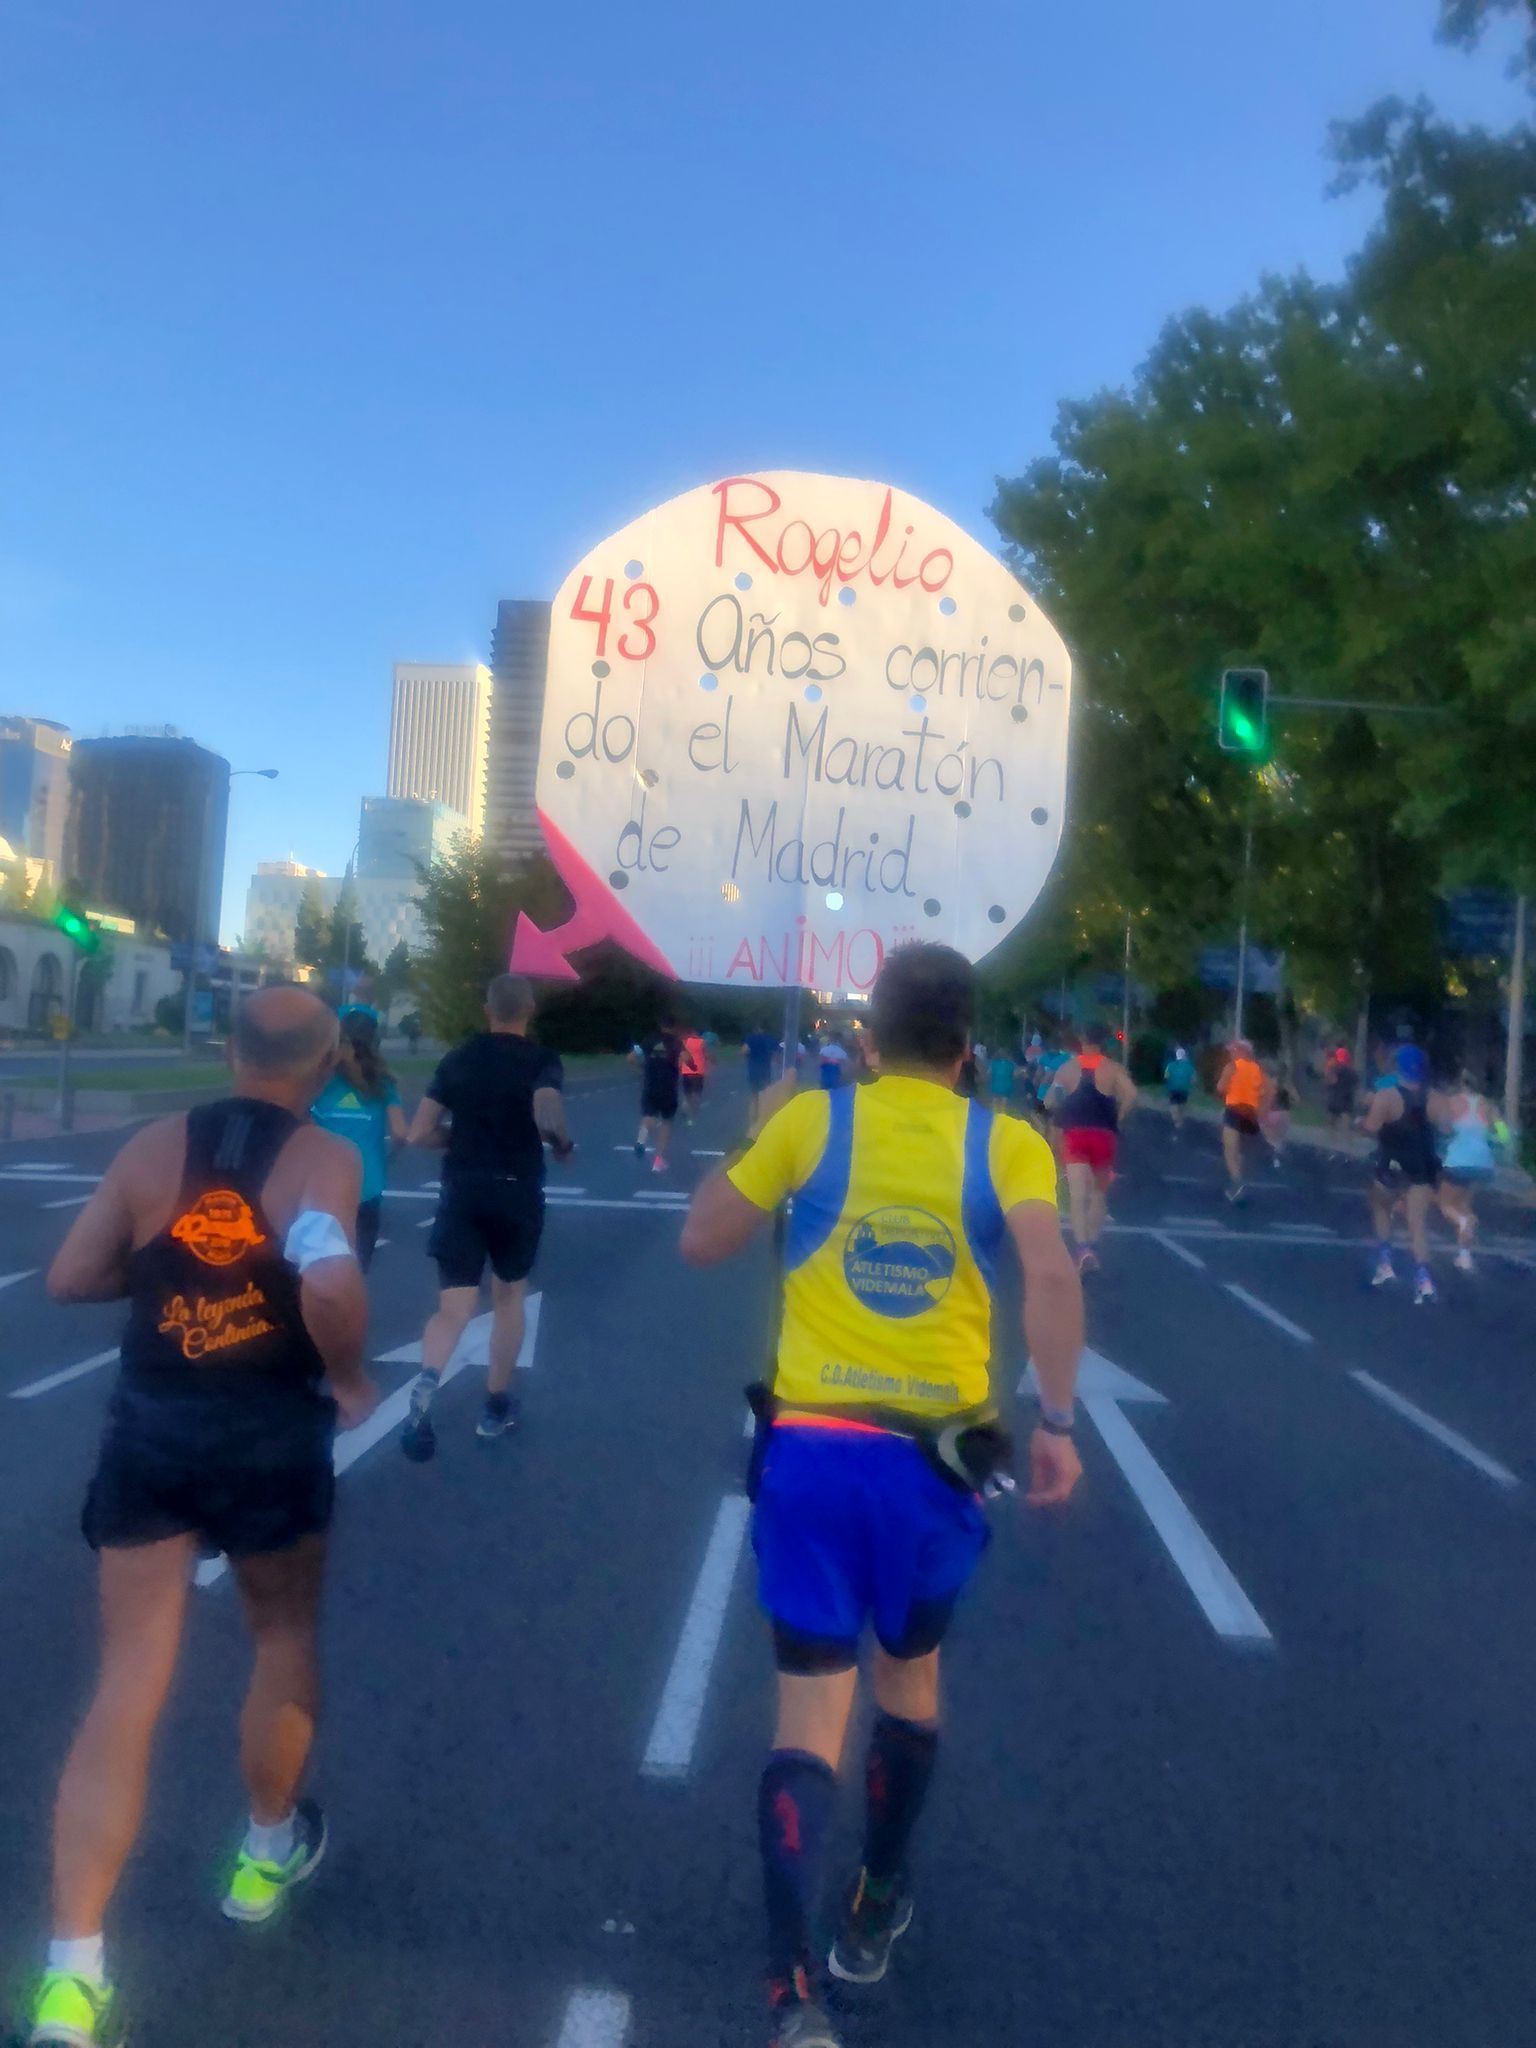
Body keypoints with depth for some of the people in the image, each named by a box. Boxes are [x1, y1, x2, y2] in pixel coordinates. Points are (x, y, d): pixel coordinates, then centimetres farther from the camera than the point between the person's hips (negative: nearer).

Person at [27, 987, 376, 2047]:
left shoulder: (152, 1147, 1)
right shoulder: (325, 1157, -12)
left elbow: (71, 1277, 4)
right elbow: (331, 1290, -28)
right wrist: (351, 1377, -11)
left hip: (148, 1429, 3)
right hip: (268, 1435, -3)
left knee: (127, 1685, 7)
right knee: (285, 1636, 23)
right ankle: (270, 1850, 41)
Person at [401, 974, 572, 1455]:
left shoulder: (457, 1059, 6)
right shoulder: (542, 1060, -5)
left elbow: (419, 1133, 4)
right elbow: (548, 1118, -25)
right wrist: (563, 1146, -4)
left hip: (461, 1191, 2)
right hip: (516, 1192, -2)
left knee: (454, 1308, 1)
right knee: (509, 1294, 19)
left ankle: (427, 1380, -29)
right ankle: (496, 1407, 26)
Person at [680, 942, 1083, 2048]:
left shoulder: (811, 1119, -2)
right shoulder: (1006, 1143, -3)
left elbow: (702, 1242, 3)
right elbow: (1053, 1276, -18)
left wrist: (759, 1137, 14)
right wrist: (1058, 1424, -12)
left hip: (811, 1446, 0)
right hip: (935, 1452, 1)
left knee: (811, 1707, 6)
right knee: (911, 1672, 24)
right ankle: (877, 1912, 40)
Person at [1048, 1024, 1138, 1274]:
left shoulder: (1067, 1068, 5)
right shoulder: (1114, 1069, 1)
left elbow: (1051, 1100, 1)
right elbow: (1131, 1096, -15)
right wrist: (1117, 1117, -2)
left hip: (1074, 1134, 0)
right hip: (1104, 1134, 0)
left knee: (1078, 1195, -7)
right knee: (1098, 1192, 19)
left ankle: (1083, 1249, -25)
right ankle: (1092, 1246, 21)